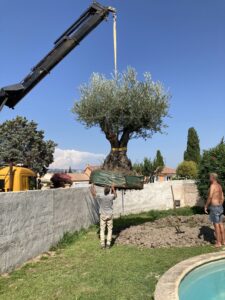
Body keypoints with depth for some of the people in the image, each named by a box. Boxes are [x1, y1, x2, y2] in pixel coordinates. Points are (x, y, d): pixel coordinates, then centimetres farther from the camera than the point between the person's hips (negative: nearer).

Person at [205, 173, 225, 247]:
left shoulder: (213, 185, -16)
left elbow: (210, 197, -22)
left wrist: (206, 206, -14)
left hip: (214, 207, -9)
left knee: (216, 225, -3)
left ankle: (218, 243, 1)